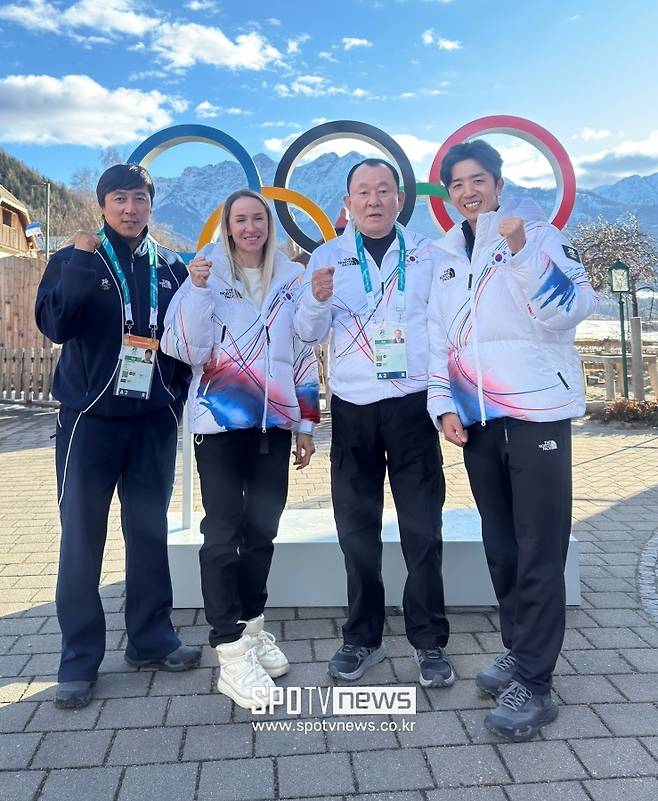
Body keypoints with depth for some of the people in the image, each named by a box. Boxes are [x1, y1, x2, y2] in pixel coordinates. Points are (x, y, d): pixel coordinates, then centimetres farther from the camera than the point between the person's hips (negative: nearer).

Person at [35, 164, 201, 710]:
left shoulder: (171, 267, 9)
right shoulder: (74, 261, 2)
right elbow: (53, 324, -14)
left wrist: (180, 392, 0)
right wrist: (81, 261, -21)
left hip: (155, 420, 3)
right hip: (91, 418, -2)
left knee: (150, 531, 10)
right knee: (82, 537, 2)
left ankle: (152, 639, 24)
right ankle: (79, 659, 15)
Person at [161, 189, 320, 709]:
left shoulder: (292, 278, 11)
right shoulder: (208, 273, 2)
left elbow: (305, 355, 13)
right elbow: (185, 348, -5)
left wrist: (307, 422, 10)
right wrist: (197, 289, -17)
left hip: (275, 422, 4)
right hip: (220, 421, -3)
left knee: (263, 526, 10)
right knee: (223, 531, -3)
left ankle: (251, 624, 28)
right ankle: (231, 652, 5)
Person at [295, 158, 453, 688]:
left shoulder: (428, 255, 6)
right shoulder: (327, 257, 6)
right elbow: (310, 333, 2)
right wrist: (318, 299, -19)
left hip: (413, 404, -1)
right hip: (352, 407, 1)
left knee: (422, 530, 3)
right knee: (357, 529, 8)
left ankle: (430, 642, 17)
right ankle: (363, 638, 23)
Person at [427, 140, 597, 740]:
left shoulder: (538, 232, 0)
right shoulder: (449, 257, 15)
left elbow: (570, 312, -14)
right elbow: (440, 338, 15)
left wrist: (522, 251, -24)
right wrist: (444, 405, 4)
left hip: (536, 410, -5)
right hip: (477, 419, 6)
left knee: (539, 550, -3)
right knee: (501, 546, 13)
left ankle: (533, 682, 7)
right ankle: (518, 651, 29)